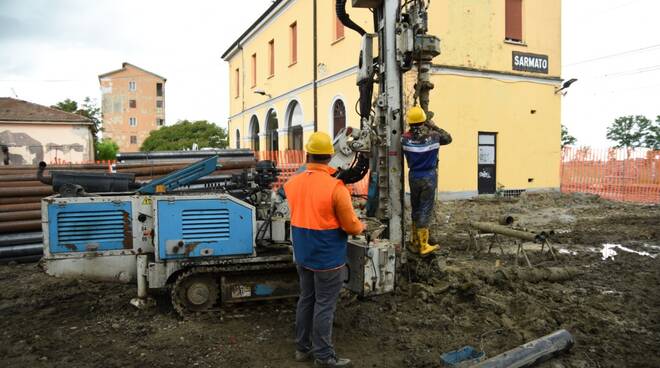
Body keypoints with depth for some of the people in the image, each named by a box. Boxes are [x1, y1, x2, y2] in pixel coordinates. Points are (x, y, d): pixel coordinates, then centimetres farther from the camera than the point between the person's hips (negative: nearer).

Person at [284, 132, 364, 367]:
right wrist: (361, 227, 6)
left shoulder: (293, 183, -2)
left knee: (306, 299, 18)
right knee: (324, 306, 5)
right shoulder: (335, 187, -21)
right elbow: (351, 226, -15)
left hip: (302, 255, 6)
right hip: (328, 258, -6)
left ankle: (303, 348, 31)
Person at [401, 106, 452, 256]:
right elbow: (448, 138, 6)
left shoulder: (405, 138, -10)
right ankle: (423, 245, 7)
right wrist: (433, 126, 10)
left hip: (413, 177, 3)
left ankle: (415, 243, 24)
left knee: (415, 208, 15)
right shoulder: (433, 136, -13)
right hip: (429, 177, -3)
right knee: (425, 210, 2)